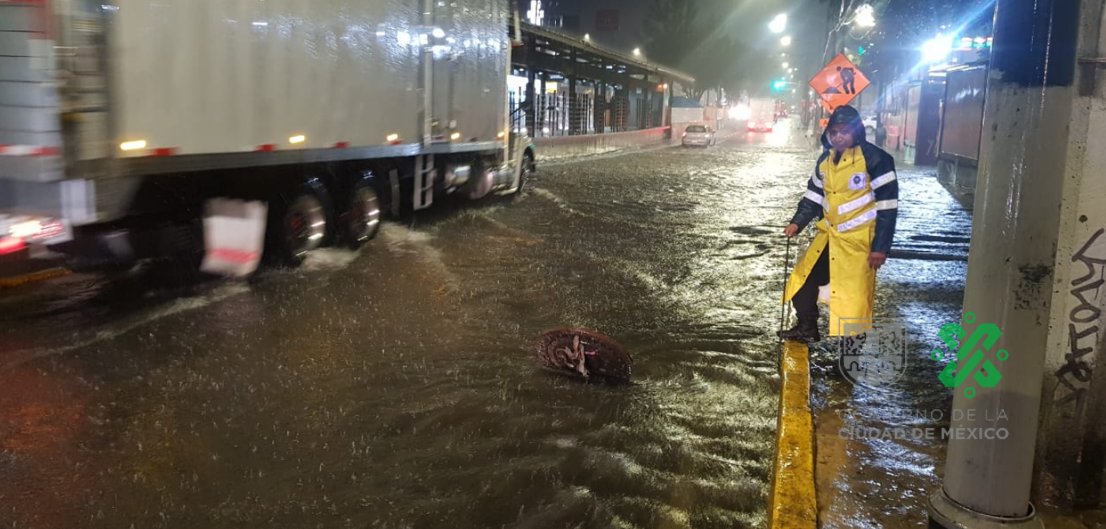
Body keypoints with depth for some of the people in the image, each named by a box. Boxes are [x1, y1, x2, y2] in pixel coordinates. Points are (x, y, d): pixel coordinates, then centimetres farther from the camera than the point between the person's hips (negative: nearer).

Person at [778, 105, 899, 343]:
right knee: (802, 281, 14)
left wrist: (880, 247, -16)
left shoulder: (875, 159, -15)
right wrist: (797, 222, 6)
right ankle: (807, 329, 34)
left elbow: (887, 205, -14)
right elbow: (814, 194, 18)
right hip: (829, 235, 7)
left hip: (859, 240, -7)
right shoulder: (826, 159, 6)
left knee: (853, 297, -6)